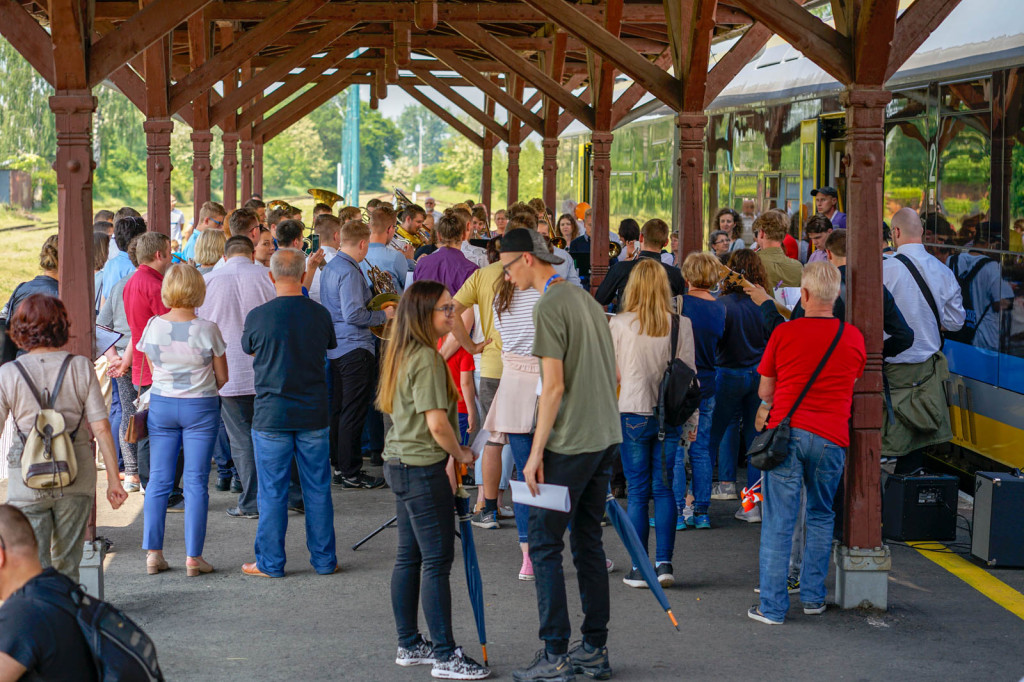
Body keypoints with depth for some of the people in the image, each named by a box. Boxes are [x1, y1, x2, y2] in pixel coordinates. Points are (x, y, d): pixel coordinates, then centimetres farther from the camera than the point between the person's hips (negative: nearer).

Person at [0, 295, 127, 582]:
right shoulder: (80, 367, -4)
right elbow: (101, 427, -5)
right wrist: (113, 479, 1)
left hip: (28, 482, -2)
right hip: (76, 478, 2)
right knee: (67, 564, 17)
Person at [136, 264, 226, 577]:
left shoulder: (153, 326, -5)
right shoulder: (207, 329, -12)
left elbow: (153, 370, 8)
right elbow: (222, 378, -3)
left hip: (161, 404, 3)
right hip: (200, 408, -3)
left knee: (158, 480, 9)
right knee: (196, 482, 2)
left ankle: (153, 554, 9)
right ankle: (193, 557, 3)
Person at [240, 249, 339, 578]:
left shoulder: (258, 316, -10)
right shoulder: (320, 314, -3)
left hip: (272, 415, -2)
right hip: (314, 414, 2)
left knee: (272, 492, 5)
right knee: (318, 489, 10)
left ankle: (270, 563, 12)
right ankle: (324, 559, 17)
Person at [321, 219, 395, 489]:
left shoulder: (331, 267, 13)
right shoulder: (349, 271, -18)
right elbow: (353, 314, -24)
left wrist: (371, 292, 20)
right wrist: (383, 315, -12)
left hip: (337, 348, 10)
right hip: (355, 348, -10)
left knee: (339, 409, 16)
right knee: (353, 413, -5)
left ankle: (339, 466, 23)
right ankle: (350, 473, -2)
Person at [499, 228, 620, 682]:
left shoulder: (550, 306, -13)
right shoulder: (587, 300, 13)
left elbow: (553, 385, -18)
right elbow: (612, 374, 18)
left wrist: (536, 453, -15)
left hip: (570, 444, -9)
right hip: (606, 438, 9)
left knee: (544, 545, -2)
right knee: (589, 543, 13)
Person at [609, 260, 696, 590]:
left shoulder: (619, 324, -6)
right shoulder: (681, 325, -2)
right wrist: (692, 419, 11)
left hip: (633, 414, -1)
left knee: (638, 491, 5)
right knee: (664, 488, 9)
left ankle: (639, 568, 6)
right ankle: (664, 562, 4)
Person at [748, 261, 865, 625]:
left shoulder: (783, 333, -3)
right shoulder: (854, 337, 3)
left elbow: (764, 392, 7)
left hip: (786, 431, -2)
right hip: (831, 437, 2)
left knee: (778, 522, 1)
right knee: (821, 517, 18)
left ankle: (772, 606, 1)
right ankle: (813, 596, 21)